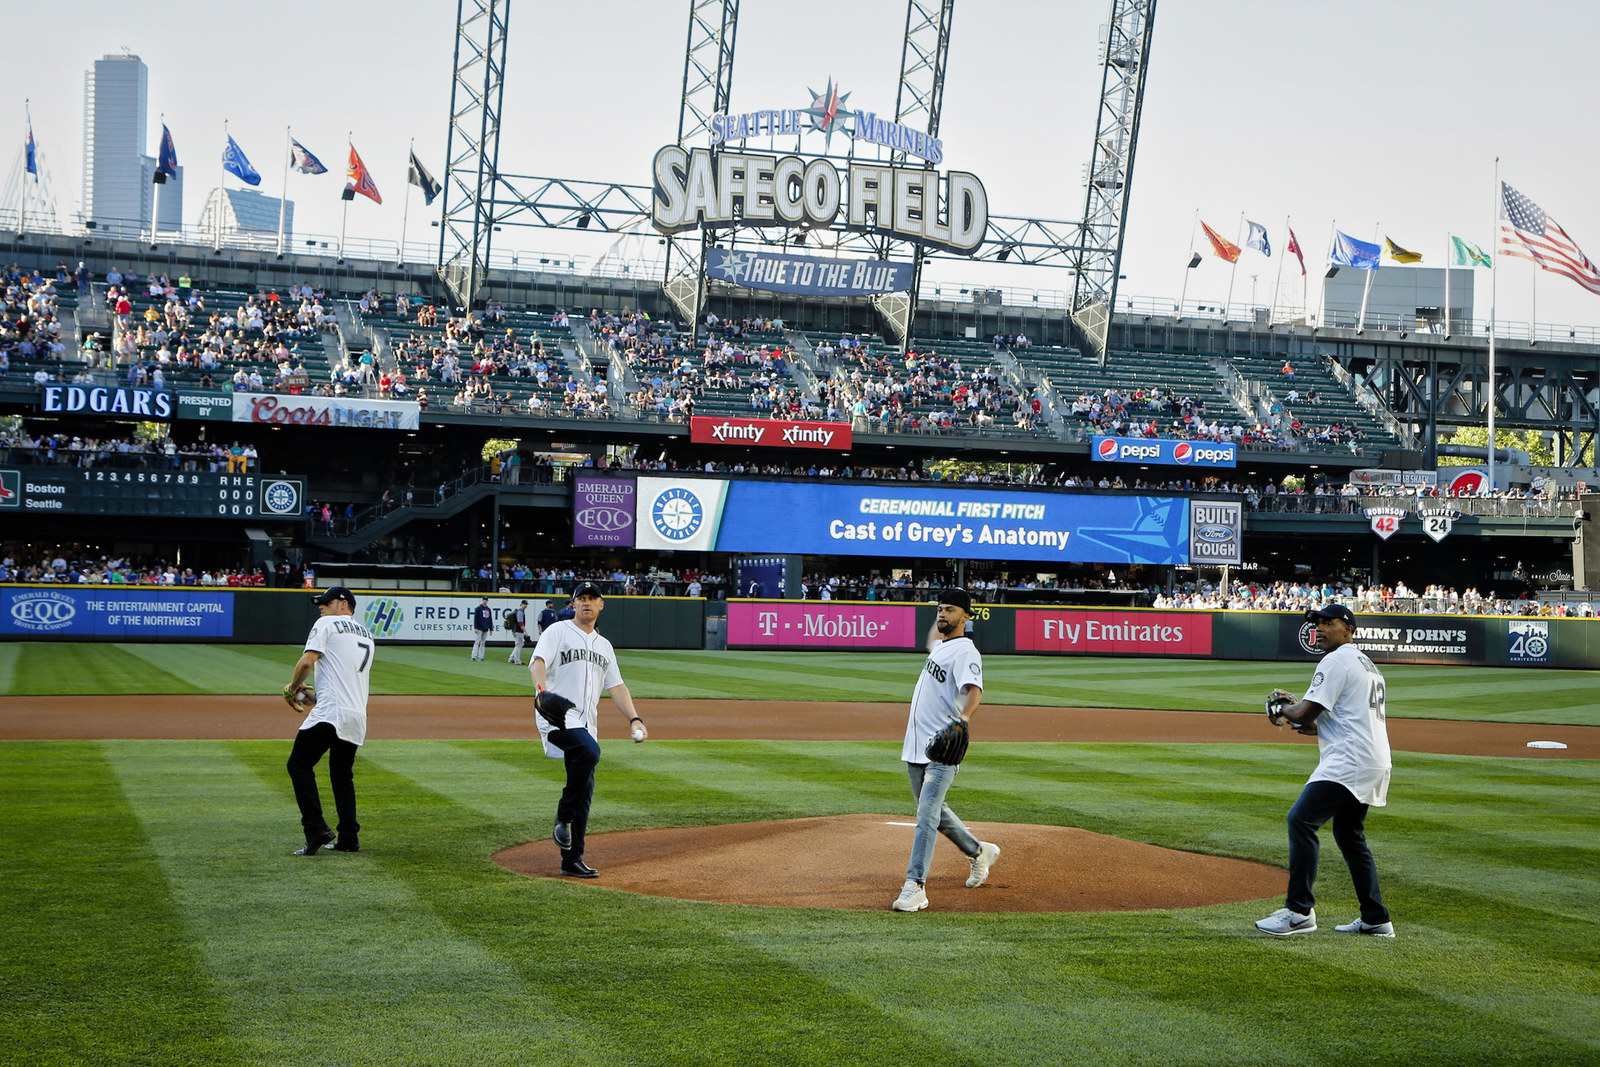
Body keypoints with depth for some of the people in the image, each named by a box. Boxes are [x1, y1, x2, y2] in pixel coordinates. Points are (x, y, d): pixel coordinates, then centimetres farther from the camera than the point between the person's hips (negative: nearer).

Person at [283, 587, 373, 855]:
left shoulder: (326, 624, 1)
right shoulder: (366, 634, 24)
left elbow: (307, 661, -10)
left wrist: (293, 687, 8)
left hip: (330, 712, -8)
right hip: (357, 717, 8)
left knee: (299, 765, -4)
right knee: (342, 775, 16)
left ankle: (316, 830, -16)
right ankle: (348, 838, 12)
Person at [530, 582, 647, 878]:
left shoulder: (604, 646, 24)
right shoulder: (558, 632, 4)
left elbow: (616, 686, 23)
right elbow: (538, 662, -12)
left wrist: (634, 719, 8)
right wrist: (541, 689, -33)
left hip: (586, 725, 7)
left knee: (585, 790, 2)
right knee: (589, 751, -34)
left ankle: (572, 860, 9)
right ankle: (563, 818, -18)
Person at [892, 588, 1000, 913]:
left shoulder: (965, 651, -13)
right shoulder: (939, 645, 15)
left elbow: (974, 690, -32)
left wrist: (963, 719, -49)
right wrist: (942, 616, 33)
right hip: (915, 747, 10)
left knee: (927, 814, -15)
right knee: (933, 811, 20)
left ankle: (915, 886, -18)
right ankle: (978, 851, 40)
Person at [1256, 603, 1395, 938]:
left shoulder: (1336, 661, -7)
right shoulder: (1367, 664, 25)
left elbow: (1305, 713, -13)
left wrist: (1281, 705, 7)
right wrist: (1315, 725, 20)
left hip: (1349, 760, -11)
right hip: (1375, 761, 11)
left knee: (1302, 820, -16)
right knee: (1349, 834, 18)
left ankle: (1299, 910, -22)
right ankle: (1376, 919, 18)